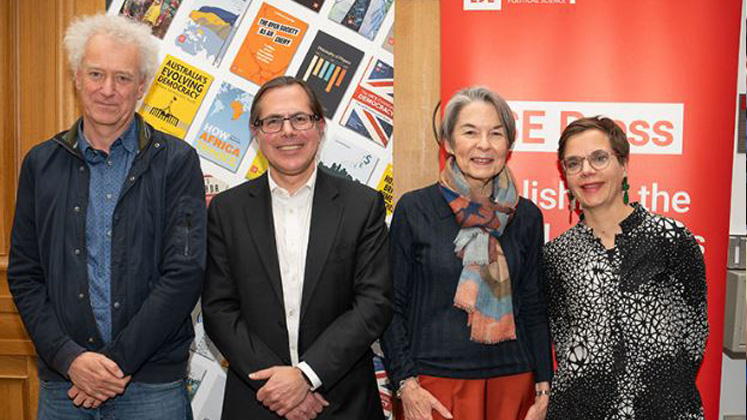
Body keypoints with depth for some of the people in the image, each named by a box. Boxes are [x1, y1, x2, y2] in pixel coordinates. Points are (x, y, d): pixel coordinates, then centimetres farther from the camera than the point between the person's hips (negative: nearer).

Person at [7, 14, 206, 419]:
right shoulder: (41, 163, 6)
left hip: (152, 384, -2)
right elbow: (24, 275, 5)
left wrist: (120, 361, -12)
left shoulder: (177, 161, -3)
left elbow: (185, 273, -9)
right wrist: (69, 358, -8)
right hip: (62, 383, 3)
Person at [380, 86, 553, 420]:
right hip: (436, 381, -2)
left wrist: (543, 389, 4)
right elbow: (393, 305, -2)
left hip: (512, 380, 3)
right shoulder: (414, 209, -5)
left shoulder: (526, 216, 3)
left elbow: (533, 308, 9)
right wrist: (406, 384, -9)